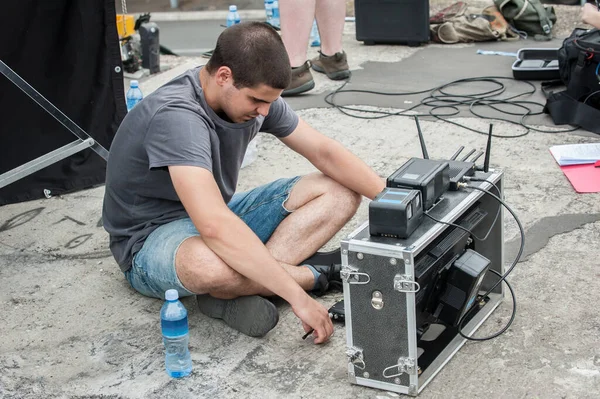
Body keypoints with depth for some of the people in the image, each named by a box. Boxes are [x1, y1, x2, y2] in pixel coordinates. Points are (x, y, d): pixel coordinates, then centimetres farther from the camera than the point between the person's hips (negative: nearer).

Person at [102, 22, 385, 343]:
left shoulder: (254, 95, -6)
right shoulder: (176, 115, -31)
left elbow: (325, 153, 0)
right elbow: (214, 227, -41)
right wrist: (297, 296, -42)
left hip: (218, 217, 8)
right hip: (153, 238, -8)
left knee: (340, 192, -4)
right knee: (209, 263, -45)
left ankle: (234, 290, -19)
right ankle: (317, 276, -15)